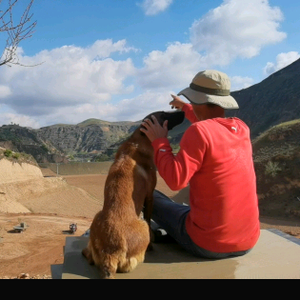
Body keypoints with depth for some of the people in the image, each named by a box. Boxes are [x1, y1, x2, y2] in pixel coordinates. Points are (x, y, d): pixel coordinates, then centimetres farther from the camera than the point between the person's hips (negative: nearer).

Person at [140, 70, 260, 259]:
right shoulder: (241, 128, 1)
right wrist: (186, 108, 35)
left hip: (207, 245, -6)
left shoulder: (198, 131, -21)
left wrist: (159, 142, -11)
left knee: (151, 197, 15)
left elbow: (175, 180, -25)